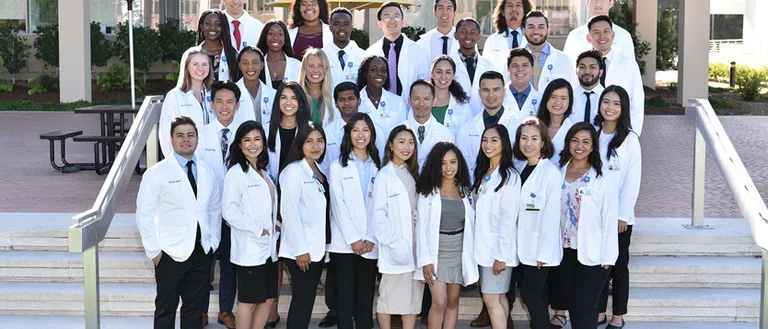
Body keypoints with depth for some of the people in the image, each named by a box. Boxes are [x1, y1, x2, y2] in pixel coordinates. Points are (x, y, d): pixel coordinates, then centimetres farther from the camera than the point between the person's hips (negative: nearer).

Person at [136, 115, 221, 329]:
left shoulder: (206, 172, 9)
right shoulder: (157, 173, -6)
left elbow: (215, 208, 14)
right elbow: (144, 214, -8)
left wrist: (214, 240, 5)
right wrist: (154, 250, -10)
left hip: (202, 251, 4)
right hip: (171, 253, -4)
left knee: (195, 307, 13)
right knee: (166, 308, 6)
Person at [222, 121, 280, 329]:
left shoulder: (263, 173, 15)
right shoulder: (236, 172, -9)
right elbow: (229, 211, -17)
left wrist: (275, 227, 3)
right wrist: (258, 230, -17)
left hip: (268, 247, 8)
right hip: (249, 249, -8)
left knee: (268, 299, 11)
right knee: (248, 301, 0)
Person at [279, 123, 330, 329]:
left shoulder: (320, 171, 13)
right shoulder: (294, 171, -11)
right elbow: (289, 212, -18)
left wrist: (326, 244, 10)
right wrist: (300, 249, -20)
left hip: (317, 247, 8)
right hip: (301, 249, -7)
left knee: (308, 300, 11)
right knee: (302, 300, -4)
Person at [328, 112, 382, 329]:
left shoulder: (378, 167, 11)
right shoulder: (338, 165, 4)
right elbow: (338, 205, -4)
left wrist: (371, 239, -7)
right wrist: (353, 239, -12)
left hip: (370, 245, 2)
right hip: (344, 243, -2)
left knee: (366, 300, 5)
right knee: (344, 299, 0)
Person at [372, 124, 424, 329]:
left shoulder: (413, 174, 14)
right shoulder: (384, 175, -6)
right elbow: (379, 214, -11)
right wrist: (394, 243, -17)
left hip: (415, 247, 6)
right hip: (396, 249, -6)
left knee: (414, 297, 8)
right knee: (389, 297, 3)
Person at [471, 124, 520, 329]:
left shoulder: (509, 176, -12)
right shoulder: (482, 174, 13)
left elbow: (509, 218, -16)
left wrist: (501, 255, -18)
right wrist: (475, 245, 7)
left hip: (498, 248, -7)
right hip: (484, 245, 7)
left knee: (491, 298, -6)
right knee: (498, 297, 11)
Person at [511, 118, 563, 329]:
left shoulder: (551, 173, -16)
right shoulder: (518, 168, 5)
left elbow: (551, 216, -16)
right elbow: (513, 209, 8)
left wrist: (544, 253, -16)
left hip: (539, 248, -6)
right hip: (523, 246, 6)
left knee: (529, 294, -3)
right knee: (536, 295, 15)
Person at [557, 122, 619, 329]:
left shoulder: (603, 179, -8)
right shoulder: (558, 173, 4)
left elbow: (610, 219, -8)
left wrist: (608, 256, -10)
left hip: (591, 254, -4)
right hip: (564, 250, 5)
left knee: (586, 307, -3)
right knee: (573, 303, 15)